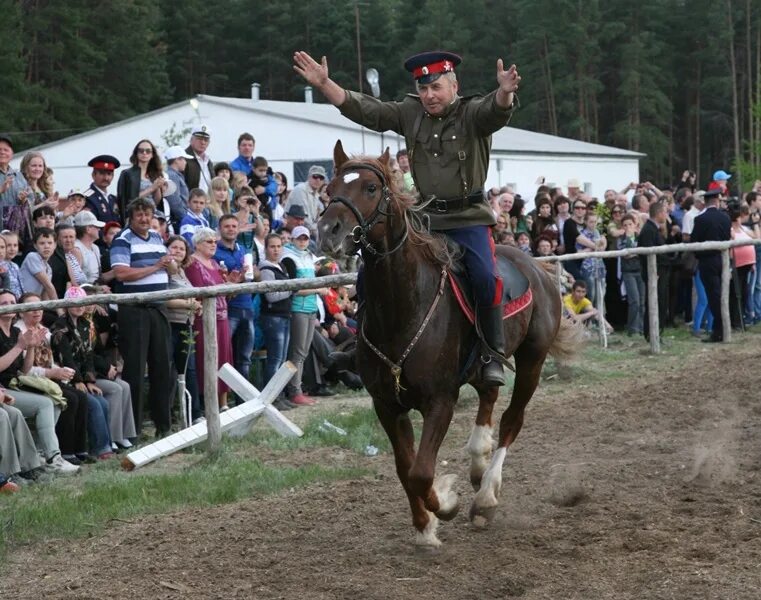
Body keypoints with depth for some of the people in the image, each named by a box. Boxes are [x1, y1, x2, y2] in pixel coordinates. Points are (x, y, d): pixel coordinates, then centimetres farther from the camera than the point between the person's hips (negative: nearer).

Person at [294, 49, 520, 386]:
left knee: (485, 277, -27)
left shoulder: (473, 114, -4)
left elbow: (497, 112, -26)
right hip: (424, 217, 5)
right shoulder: (410, 114, 8)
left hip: (468, 218, -5)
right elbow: (363, 110, 5)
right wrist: (324, 84, -6)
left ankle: (493, 355, -14)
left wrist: (505, 93, -50)